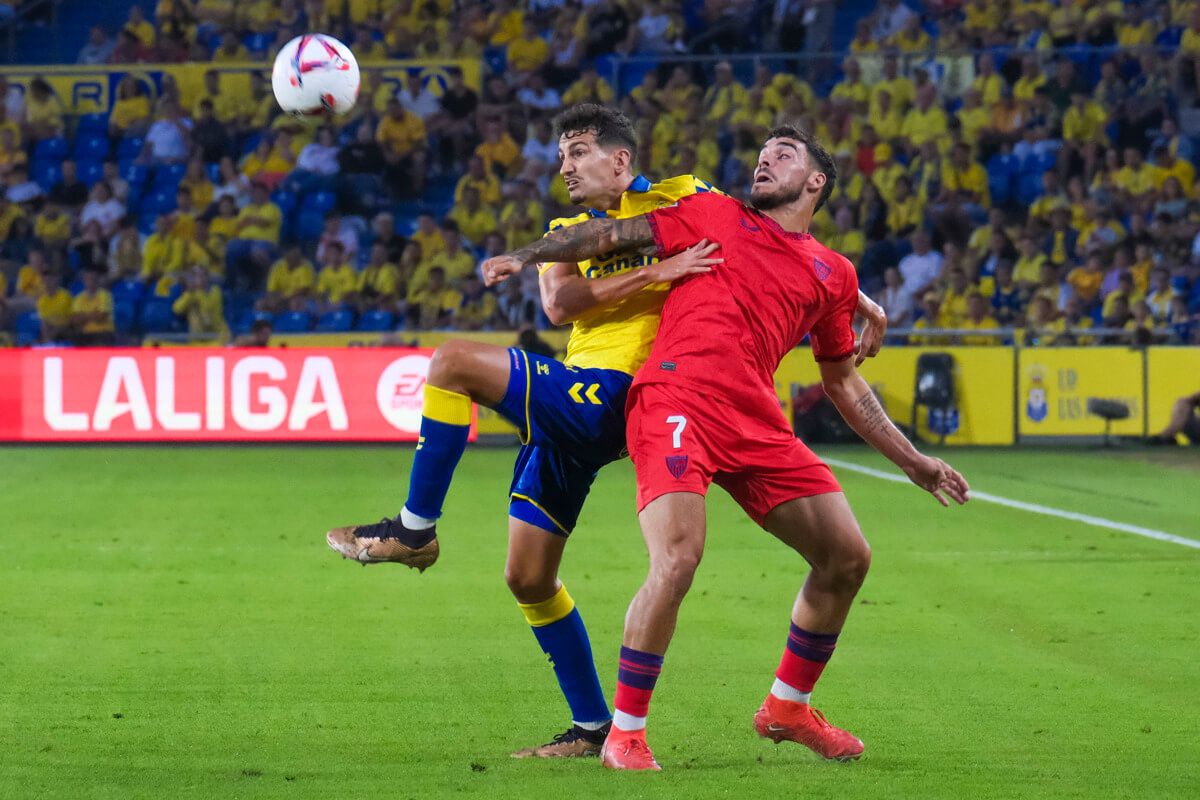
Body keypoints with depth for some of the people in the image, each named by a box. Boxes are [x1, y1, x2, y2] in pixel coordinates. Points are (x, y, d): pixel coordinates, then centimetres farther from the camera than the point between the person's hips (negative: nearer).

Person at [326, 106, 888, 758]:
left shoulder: (679, 200, 6)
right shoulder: (567, 232, 21)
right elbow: (558, 304, 0)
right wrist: (654, 272, -13)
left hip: (606, 396, -7)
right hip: (568, 410, 7)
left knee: (454, 362, -22)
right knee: (528, 580, 7)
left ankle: (415, 529, -12)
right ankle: (592, 727, 16)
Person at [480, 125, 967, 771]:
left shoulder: (833, 274, 21)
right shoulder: (713, 215, 13)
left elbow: (844, 384, 28)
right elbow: (612, 234, 14)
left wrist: (914, 463, 27)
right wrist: (526, 256, 3)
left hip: (756, 424, 5)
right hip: (676, 402, -5)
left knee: (847, 557, 4)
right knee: (677, 560, -24)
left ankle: (788, 706, 25)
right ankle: (624, 734, -10)